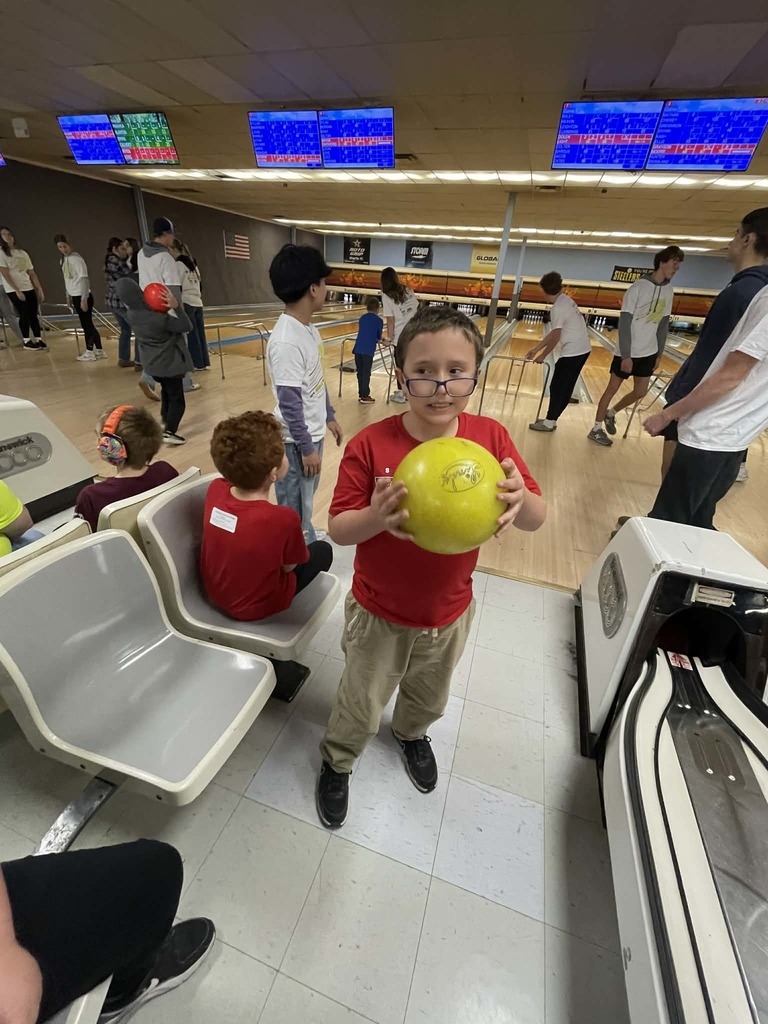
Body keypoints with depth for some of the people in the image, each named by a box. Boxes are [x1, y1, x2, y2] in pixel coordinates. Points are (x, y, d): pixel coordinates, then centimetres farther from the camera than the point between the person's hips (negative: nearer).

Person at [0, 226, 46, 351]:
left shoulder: (23, 253, 13)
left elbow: (32, 273, 13)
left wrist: (40, 290, 5)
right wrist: (17, 290, -17)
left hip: (29, 289, 5)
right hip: (14, 290, -4)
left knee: (33, 315, 3)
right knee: (24, 315, -3)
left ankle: (38, 340, 8)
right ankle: (27, 341, 6)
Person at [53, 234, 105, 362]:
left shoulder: (76, 258, -12)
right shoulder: (63, 259, 14)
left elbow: (84, 279, -17)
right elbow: (67, 279, 20)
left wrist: (84, 299, -21)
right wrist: (68, 296, 20)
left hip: (82, 296, -9)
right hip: (75, 296, 9)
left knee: (86, 324, -4)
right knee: (87, 324, 9)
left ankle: (90, 352, 2)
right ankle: (99, 351, 13)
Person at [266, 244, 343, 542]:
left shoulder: (308, 328, 4)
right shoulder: (286, 341, -24)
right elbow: (290, 403, -23)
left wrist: (329, 417, 18)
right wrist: (306, 448, -17)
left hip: (312, 432, 9)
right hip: (296, 441, -9)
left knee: (306, 501, 24)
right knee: (295, 510, 9)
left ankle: (307, 546, 44)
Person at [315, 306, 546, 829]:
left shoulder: (491, 437, -15)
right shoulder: (371, 444, -22)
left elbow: (537, 518, -12)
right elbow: (338, 528, -18)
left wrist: (521, 499, -36)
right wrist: (375, 517, -40)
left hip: (450, 612, 3)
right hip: (379, 614, -3)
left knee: (429, 697, 32)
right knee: (361, 707, 22)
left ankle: (412, 732, 68)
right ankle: (337, 761, 57)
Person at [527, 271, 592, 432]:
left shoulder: (558, 307, -17)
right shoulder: (566, 300, 12)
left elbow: (555, 337, -19)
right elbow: (554, 332, 13)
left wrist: (542, 356, -7)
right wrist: (536, 348, 14)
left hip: (572, 353, -9)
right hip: (582, 350, 9)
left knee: (557, 387, 0)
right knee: (565, 388, 12)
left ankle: (549, 422, 9)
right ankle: (551, 419, 21)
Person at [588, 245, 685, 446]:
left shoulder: (669, 290, 6)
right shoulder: (638, 287, -13)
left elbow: (663, 324, 12)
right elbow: (624, 323, -16)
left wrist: (659, 354, 10)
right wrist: (626, 355, -19)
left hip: (648, 353, 6)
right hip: (628, 352, -6)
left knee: (641, 392, 8)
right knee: (612, 388, 2)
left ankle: (611, 413, 30)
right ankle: (596, 429, 12)